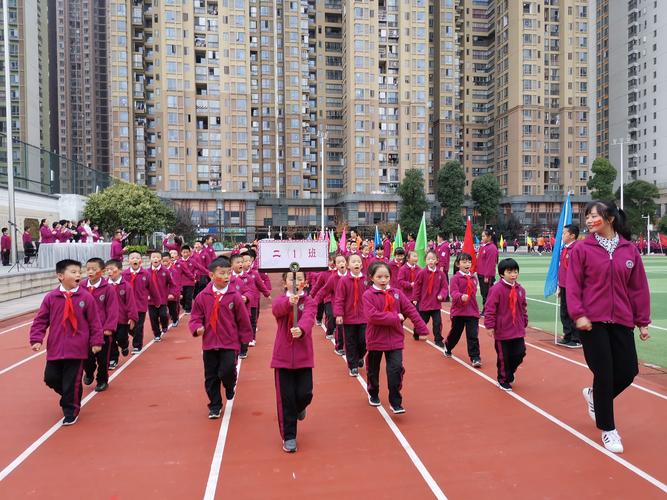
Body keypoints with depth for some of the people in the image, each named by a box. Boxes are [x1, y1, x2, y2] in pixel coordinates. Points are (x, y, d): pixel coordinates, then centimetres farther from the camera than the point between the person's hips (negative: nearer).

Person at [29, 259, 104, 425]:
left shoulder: (86, 297, -6)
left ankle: (71, 411, 23)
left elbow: (94, 321, -2)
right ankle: (69, 397, 39)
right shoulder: (51, 297, -1)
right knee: (51, 378, 10)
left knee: (72, 381, 2)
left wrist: (97, 341, -2)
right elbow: (40, 320, 5)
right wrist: (36, 339, -4)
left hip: (77, 349, -2)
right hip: (55, 348, 3)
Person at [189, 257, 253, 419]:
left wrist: (245, 338, 3)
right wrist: (197, 327, -15)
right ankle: (215, 406, 27)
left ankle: (230, 386, 25)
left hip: (230, 343, -2)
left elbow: (243, 319, -1)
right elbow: (195, 317, 4)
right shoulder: (203, 296, -3)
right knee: (211, 377, 9)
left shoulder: (234, 296, -8)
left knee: (227, 371, -13)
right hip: (209, 343, 2)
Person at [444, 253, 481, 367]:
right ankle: (447, 347, 41)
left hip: (472, 311, 3)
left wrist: (475, 308, 16)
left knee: (473, 335, -4)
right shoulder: (455, 278, -10)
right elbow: (453, 292, -23)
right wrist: (461, 297, -42)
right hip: (458, 311, -3)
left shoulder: (473, 278, 7)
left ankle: (475, 358, 1)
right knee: (455, 333, 14)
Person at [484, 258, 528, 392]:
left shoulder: (520, 290, 4)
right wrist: (490, 325, -16)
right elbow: (490, 308, -15)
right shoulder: (497, 289, -15)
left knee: (520, 353, 7)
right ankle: (503, 380, 26)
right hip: (502, 331, -5)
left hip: (518, 330, 6)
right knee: (503, 357, 6)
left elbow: (523, 308, 16)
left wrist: (524, 323, 17)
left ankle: (509, 374, 33)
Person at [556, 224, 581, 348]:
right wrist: (559, 287, 19)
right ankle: (567, 337, 25)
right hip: (564, 287, 9)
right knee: (564, 314, 14)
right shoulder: (564, 249, 11)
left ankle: (576, 340, 11)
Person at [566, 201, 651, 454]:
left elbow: (639, 288, 7)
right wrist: (578, 314, -15)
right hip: (592, 322, -3)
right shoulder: (581, 249, -4)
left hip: (621, 322, 3)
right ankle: (607, 430, 19)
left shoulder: (629, 250, 4)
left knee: (628, 371, 4)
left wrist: (643, 322, 7)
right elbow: (573, 285, -6)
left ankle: (594, 396, 35)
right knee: (604, 374, 0)